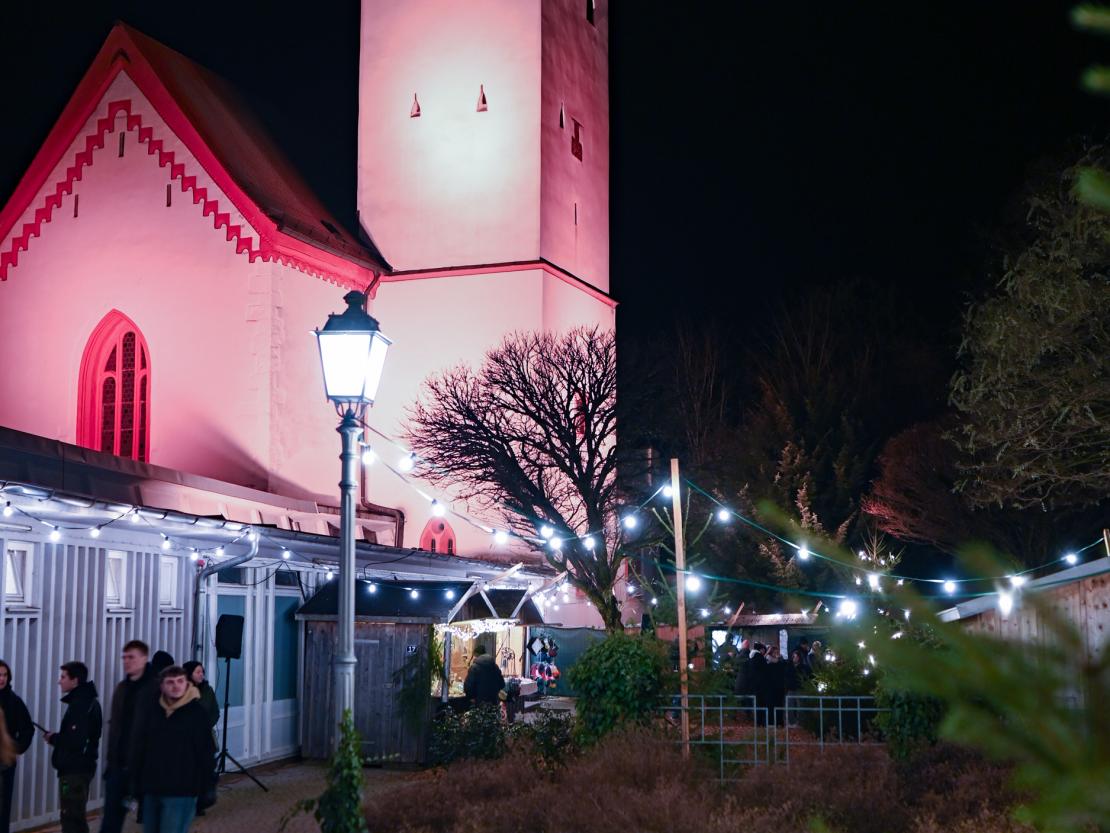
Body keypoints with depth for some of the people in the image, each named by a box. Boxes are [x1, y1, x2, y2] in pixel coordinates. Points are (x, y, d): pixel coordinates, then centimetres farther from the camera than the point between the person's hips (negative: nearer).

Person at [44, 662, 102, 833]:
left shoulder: (80, 705, -18)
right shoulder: (86, 701, 14)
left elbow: (75, 741, -26)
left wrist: (53, 738, -10)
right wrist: (57, 737, 2)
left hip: (75, 770, -10)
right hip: (79, 768, 10)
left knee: (70, 818, -7)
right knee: (77, 818, 17)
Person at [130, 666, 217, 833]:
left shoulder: (197, 713, -5)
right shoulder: (152, 713, 7)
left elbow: (206, 753, -5)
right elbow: (139, 751, 10)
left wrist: (205, 789, -7)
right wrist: (136, 787, 6)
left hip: (181, 792, -5)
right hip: (151, 790, 5)